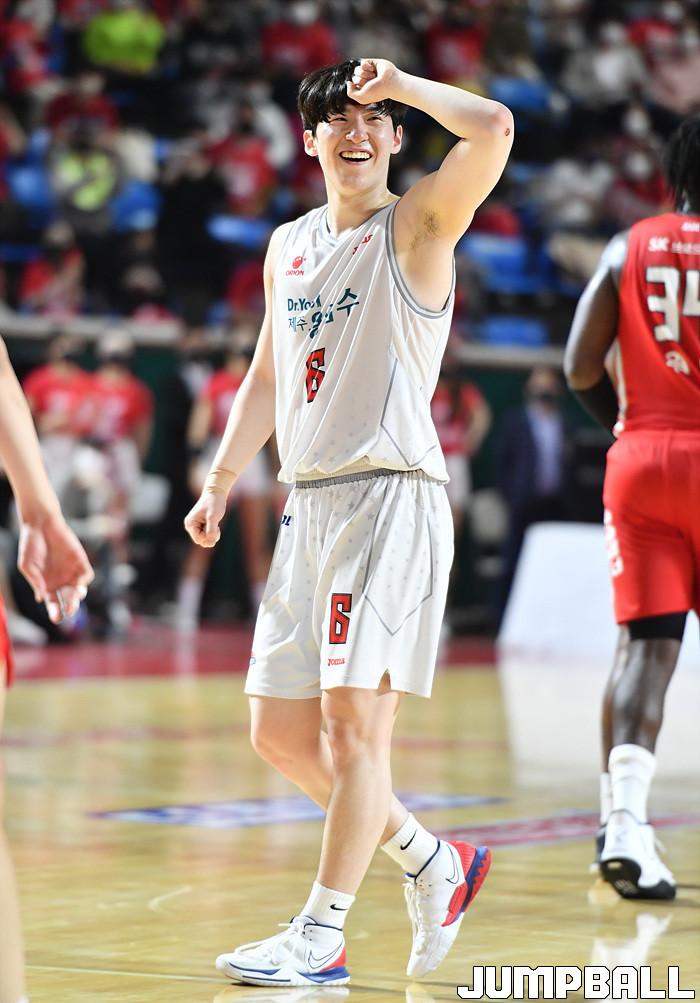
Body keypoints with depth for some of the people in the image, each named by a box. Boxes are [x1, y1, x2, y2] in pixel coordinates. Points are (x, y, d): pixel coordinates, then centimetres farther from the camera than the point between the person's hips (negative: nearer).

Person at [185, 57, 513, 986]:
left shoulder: (418, 222, -2)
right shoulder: (289, 245, 18)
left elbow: (493, 129, -21)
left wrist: (399, 82, -8)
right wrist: (221, 480, 17)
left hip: (392, 494, -7)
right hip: (309, 503, 7)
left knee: (354, 716, -11)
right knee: (279, 732, 7)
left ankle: (320, 938, -5)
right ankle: (433, 862, 24)